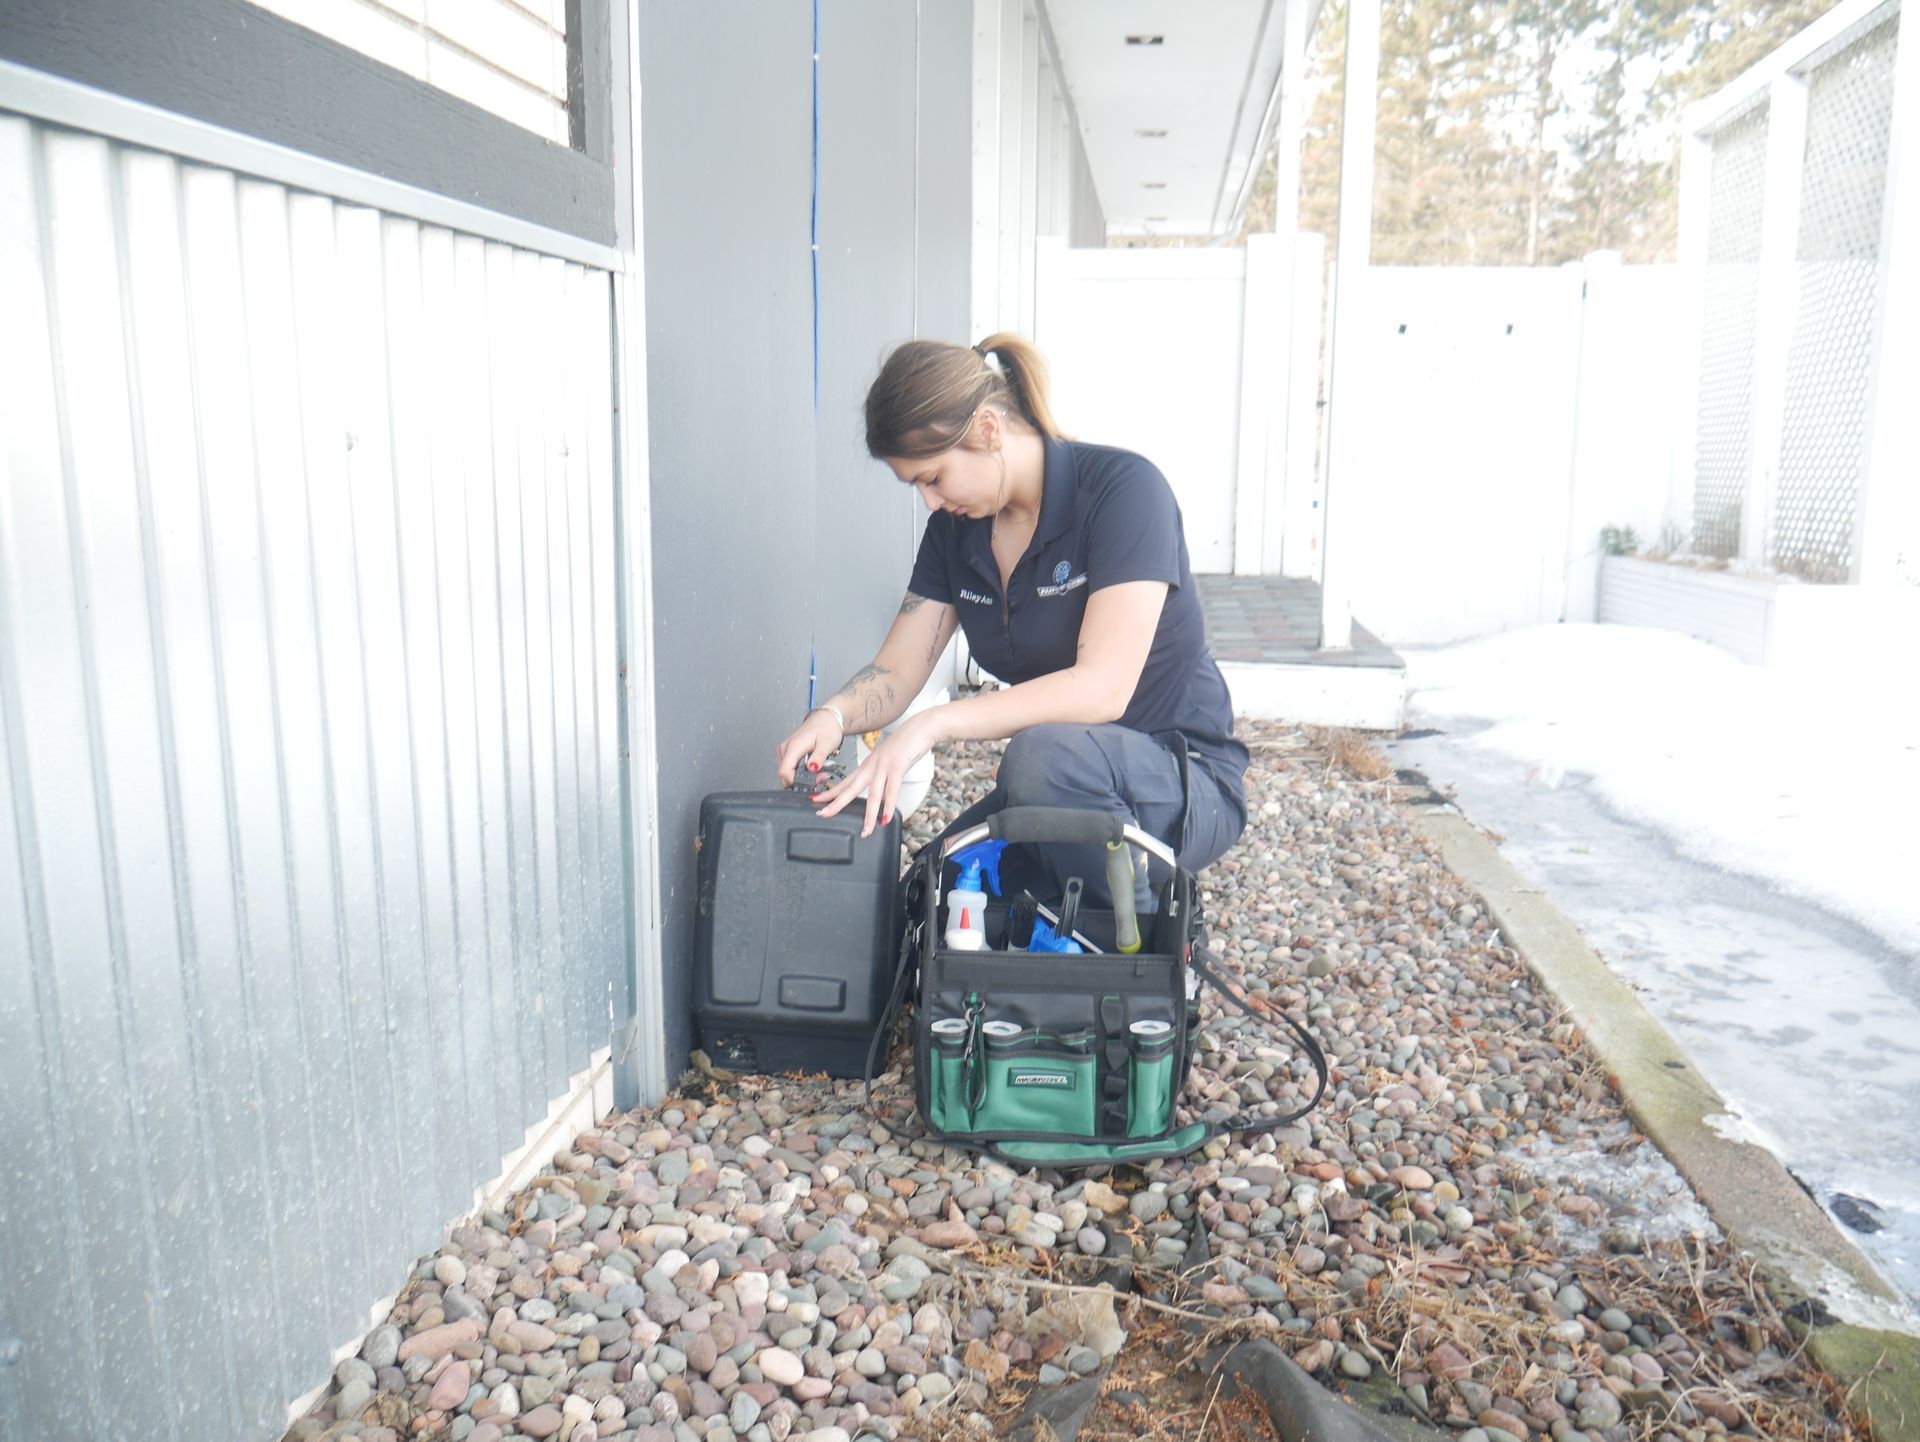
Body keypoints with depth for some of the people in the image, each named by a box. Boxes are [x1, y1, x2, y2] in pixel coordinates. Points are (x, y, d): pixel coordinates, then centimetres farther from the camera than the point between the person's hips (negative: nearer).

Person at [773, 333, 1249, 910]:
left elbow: (1102, 688, -29)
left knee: (1043, 753, -36)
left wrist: (933, 725, -37)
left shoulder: (1123, 488, -19)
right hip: (1059, 793, 6)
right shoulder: (955, 526, 2)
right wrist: (833, 716, -22)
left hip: (1184, 781, -6)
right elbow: (895, 672, 1)